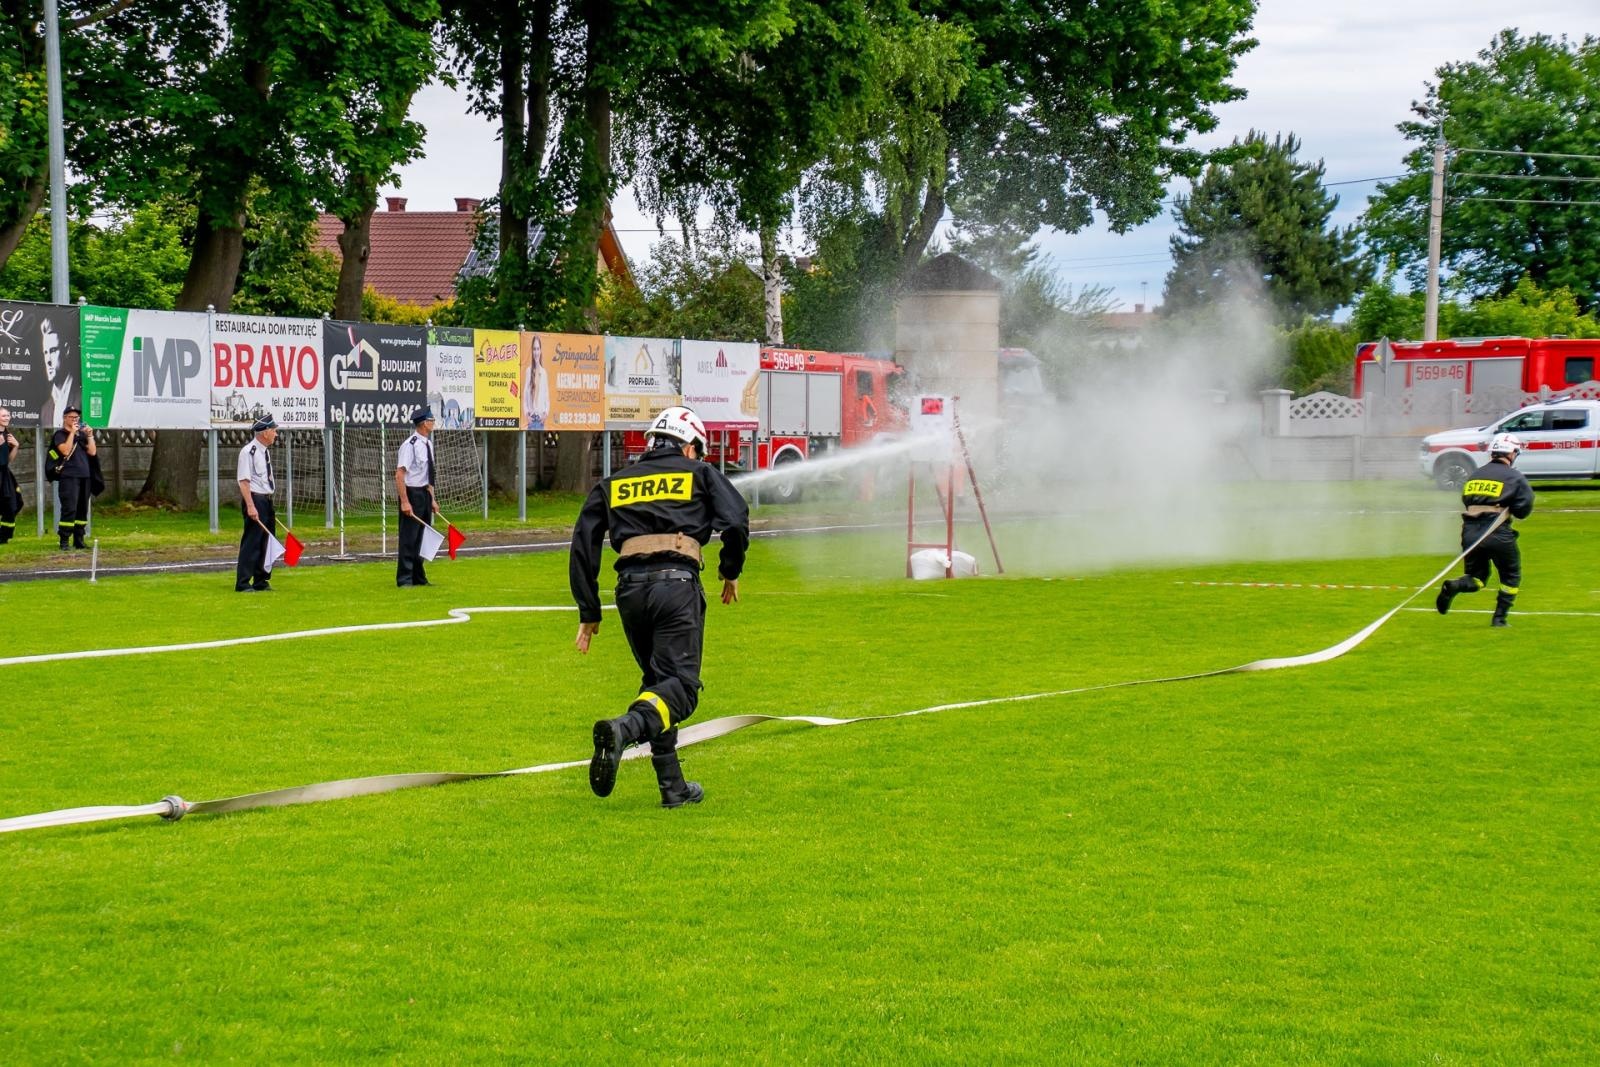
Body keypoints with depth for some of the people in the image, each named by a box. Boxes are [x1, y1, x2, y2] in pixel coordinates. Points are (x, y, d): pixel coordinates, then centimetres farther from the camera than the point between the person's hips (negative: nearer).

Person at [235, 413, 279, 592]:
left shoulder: (265, 451, 14)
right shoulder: (248, 451, -15)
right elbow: (244, 481, -19)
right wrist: (251, 506, -25)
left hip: (267, 501, 9)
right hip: (254, 499, -9)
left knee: (266, 542, 14)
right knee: (251, 542, -8)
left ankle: (261, 582, 23)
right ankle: (242, 584, -5)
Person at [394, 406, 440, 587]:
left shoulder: (428, 444, 10)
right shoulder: (410, 445, -18)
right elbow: (400, 474, -20)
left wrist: (432, 499, 17)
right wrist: (405, 502, -23)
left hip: (424, 493, 9)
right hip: (411, 493, -9)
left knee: (421, 538, 14)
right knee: (409, 539, -5)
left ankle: (419, 577, 23)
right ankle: (404, 579, 0)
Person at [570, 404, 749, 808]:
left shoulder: (613, 484, 23)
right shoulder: (699, 473, 15)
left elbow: (583, 545, 16)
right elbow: (736, 520, 1)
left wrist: (589, 613, 18)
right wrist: (730, 571, 18)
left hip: (630, 589, 4)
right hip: (677, 582, -4)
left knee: (657, 680, 17)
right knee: (680, 684, -7)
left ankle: (673, 787, 14)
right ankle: (623, 728, -36)